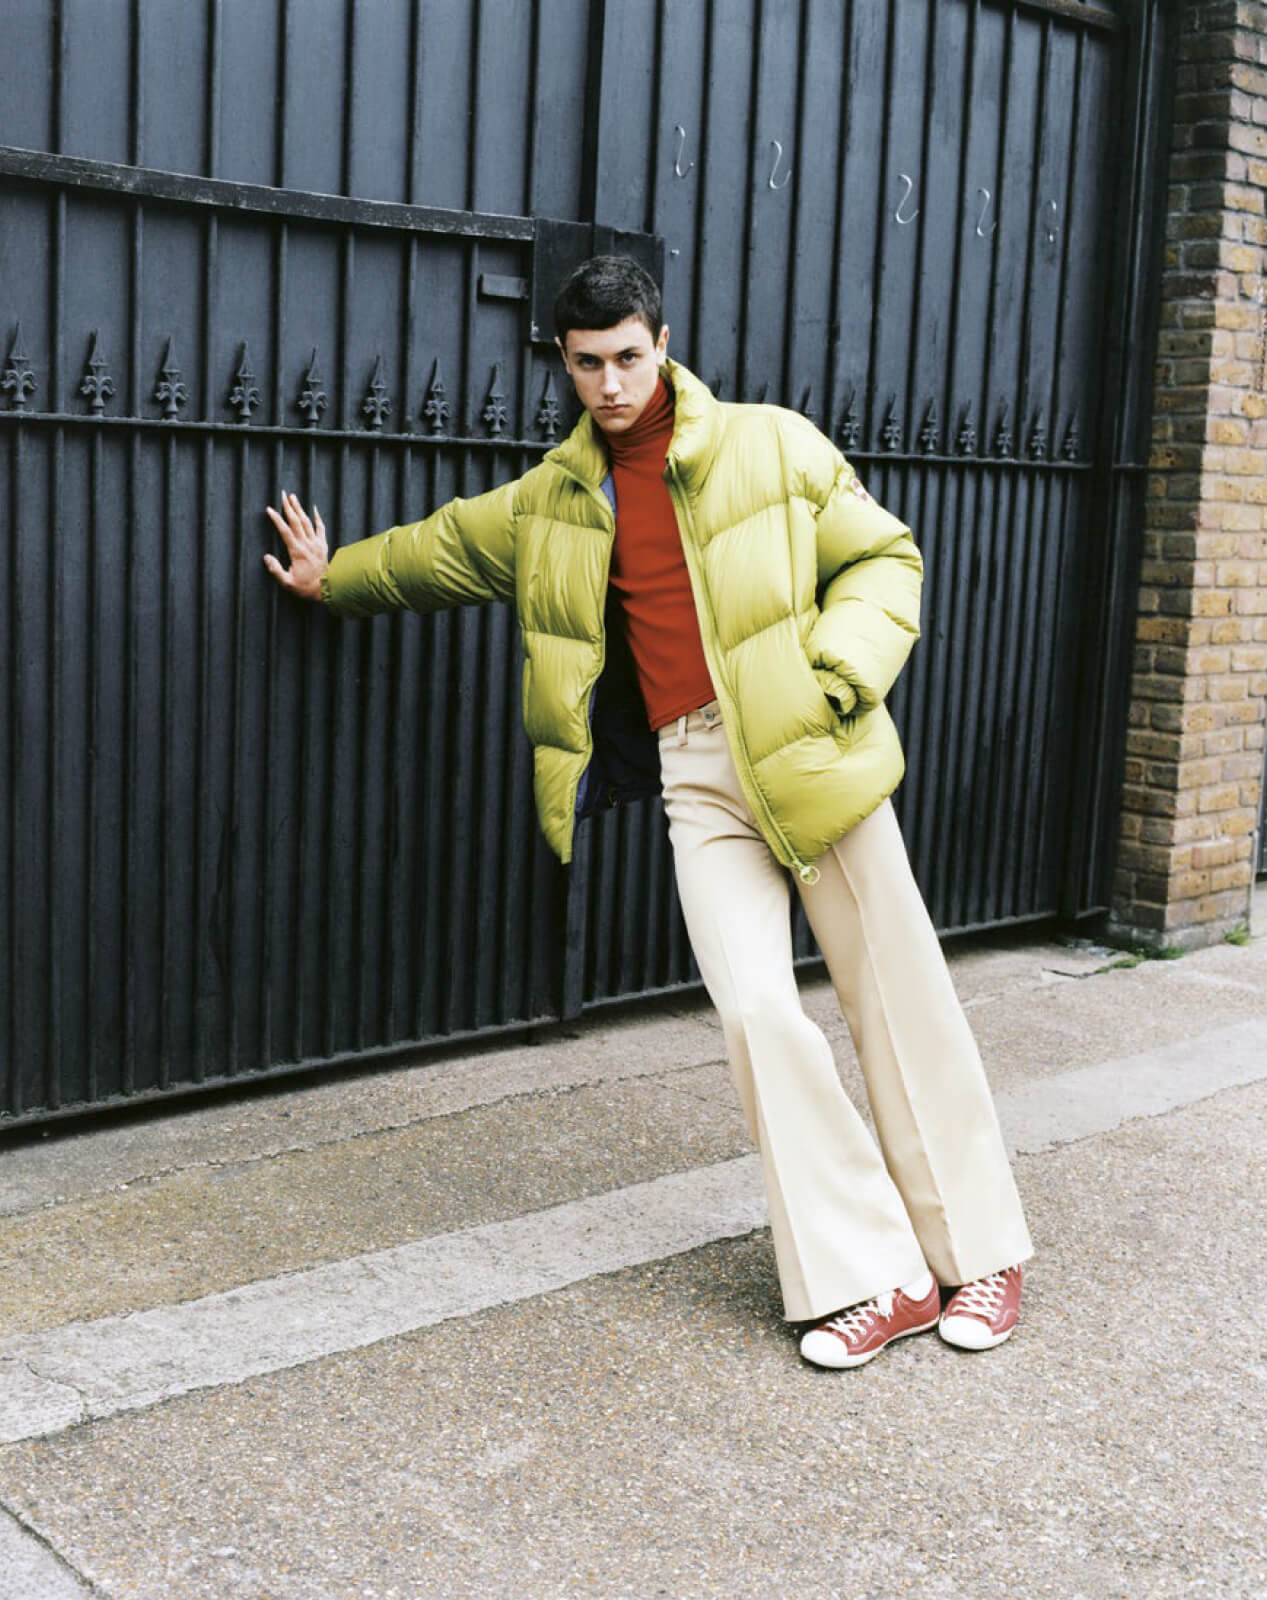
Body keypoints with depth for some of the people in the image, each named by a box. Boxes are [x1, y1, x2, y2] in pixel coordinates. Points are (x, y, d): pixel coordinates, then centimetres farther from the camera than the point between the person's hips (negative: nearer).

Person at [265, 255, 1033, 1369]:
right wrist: (335, 577, 40)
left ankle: (979, 1253, 17)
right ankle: (873, 1279, -1)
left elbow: (883, 558, 3)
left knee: (898, 998, 2)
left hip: (809, 751, -2)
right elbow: (449, 547, 30)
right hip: (697, 777, 2)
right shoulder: (556, 500, 14)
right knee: (757, 1010, -12)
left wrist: (832, 675, -11)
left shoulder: (771, 446, 1)